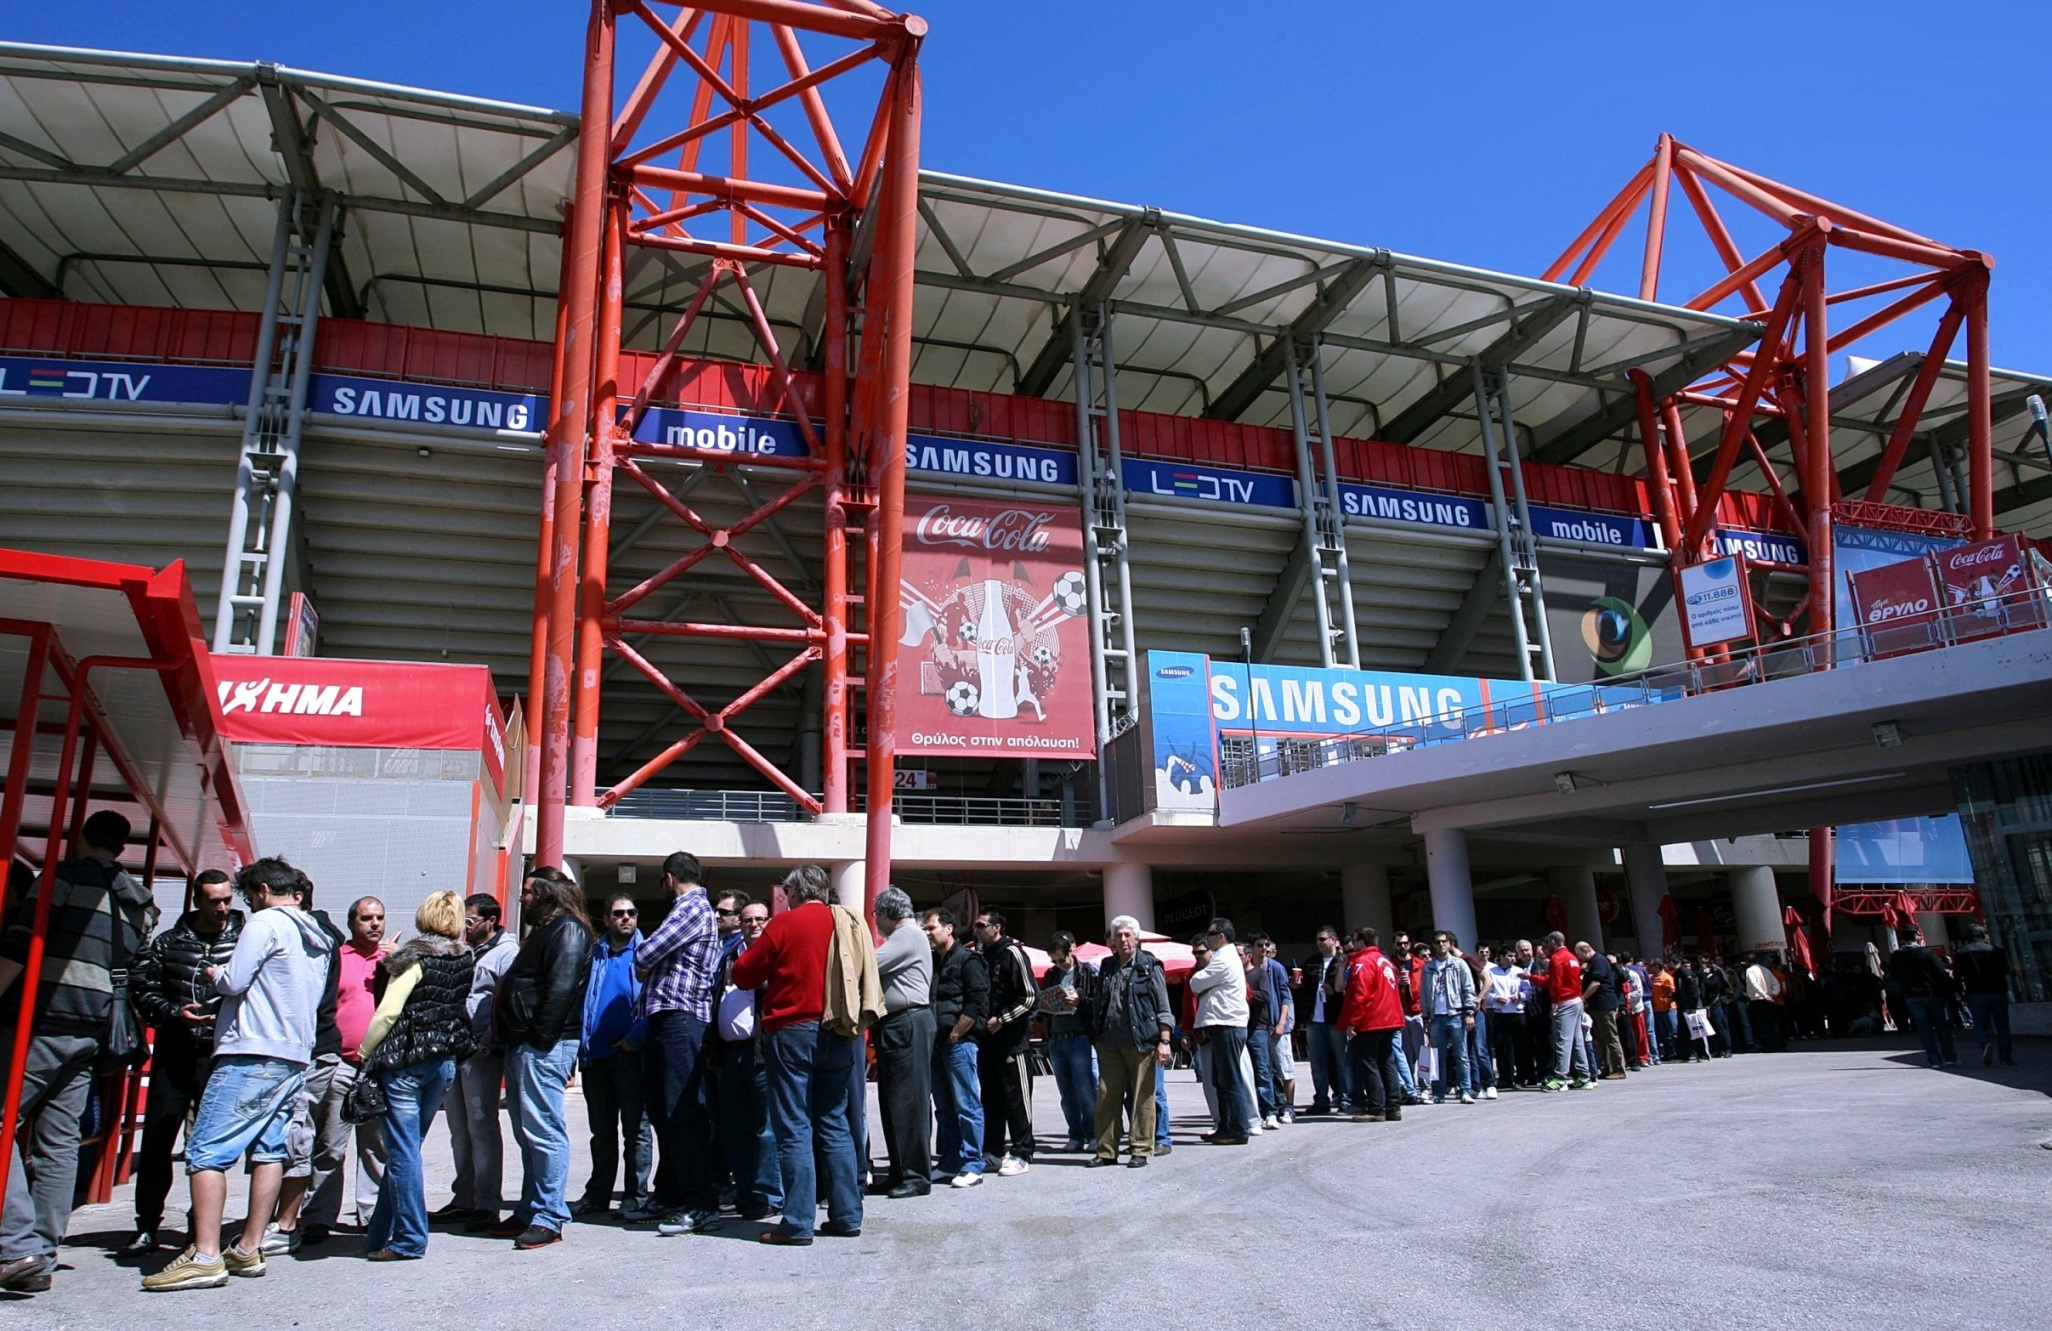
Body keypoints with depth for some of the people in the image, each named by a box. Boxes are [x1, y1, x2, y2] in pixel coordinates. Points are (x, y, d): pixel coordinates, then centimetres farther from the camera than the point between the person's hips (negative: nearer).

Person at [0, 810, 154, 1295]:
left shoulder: (66, 875, -3)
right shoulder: (139, 903, 17)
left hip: (43, 1022, -6)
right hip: (92, 1032, 7)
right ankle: (42, 1258, 11)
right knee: (59, 1140, 10)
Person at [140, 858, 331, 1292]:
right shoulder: (320, 938, 19)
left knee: (206, 1152, -7)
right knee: (268, 1150, 9)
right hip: (296, 1059, 9)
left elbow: (234, 982, -12)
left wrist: (214, 973, 10)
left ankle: (205, 1256, -12)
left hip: (253, 1054, -9)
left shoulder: (266, 923, -6)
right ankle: (249, 1249, 11)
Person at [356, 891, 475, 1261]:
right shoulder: (466, 961, 7)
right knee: (405, 1149, 15)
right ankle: (380, 1236, 22)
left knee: (403, 1151, 0)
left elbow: (388, 1012, -14)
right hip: (445, 1063, 6)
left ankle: (409, 1240, 2)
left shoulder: (416, 959, -9)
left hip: (406, 1063, -6)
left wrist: (365, 1054, -4)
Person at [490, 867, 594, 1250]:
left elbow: (561, 988, -20)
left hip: (543, 1047, -11)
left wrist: (541, 1037, -23)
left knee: (543, 1131, -8)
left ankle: (548, 1218, -5)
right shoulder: (545, 930, 23)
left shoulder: (567, 930, -9)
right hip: (523, 1046, 11)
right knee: (528, 1133, 14)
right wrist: (506, 1039, 16)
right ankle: (529, 1212, 21)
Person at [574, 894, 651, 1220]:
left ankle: (636, 1196, 8)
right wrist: (580, 1042, 1)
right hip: (595, 1055, 4)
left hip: (630, 1054, -4)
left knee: (636, 1128, 2)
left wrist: (636, 1038, -15)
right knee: (602, 1130, 13)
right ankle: (597, 1195, 22)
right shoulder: (592, 954, 13)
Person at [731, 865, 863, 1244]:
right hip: (840, 1037, 5)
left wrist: (771, 977, 20)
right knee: (835, 1125, 12)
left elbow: (743, 973, 0)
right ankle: (847, 1216, 15)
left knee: (794, 1129, 0)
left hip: (792, 1031, -5)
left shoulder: (785, 923, -5)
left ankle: (798, 1224, 0)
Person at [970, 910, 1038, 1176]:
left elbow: (1029, 996, -14)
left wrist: (1002, 1019, -15)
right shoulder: (980, 956, 13)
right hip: (986, 1036, 8)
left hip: (1010, 1036, -8)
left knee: (1016, 1096, -1)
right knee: (990, 1095, 13)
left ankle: (1022, 1154, 5)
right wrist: (981, 1021, 8)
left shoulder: (1011, 953, -10)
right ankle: (993, 1149, 23)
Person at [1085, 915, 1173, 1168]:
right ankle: (1106, 1150, 13)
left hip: (1141, 1042, -4)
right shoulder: (1107, 967, 15)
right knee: (1107, 1097, 5)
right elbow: (1096, 1004, 22)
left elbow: (1163, 1007, -1)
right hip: (1110, 1043, 4)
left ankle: (1141, 1150, 9)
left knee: (1142, 1097, 1)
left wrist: (1164, 1041, -8)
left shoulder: (1149, 966, 1)